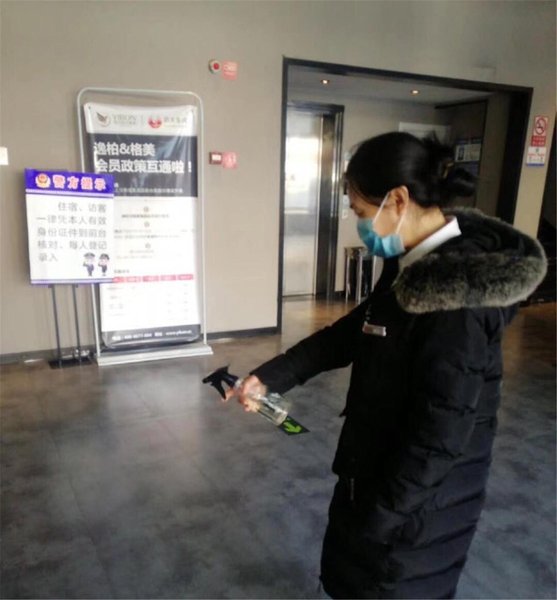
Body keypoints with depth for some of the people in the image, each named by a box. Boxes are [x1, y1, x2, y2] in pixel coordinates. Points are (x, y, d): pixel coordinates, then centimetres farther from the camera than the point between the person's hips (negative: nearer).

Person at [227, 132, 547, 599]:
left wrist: (376, 517, -16)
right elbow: (349, 333, 8)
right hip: (378, 469, 8)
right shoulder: (417, 266, 0)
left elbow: (438, 437, -27)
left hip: (416, 499, -8)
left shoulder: (457, 294, -30)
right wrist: (269, 377, 6)